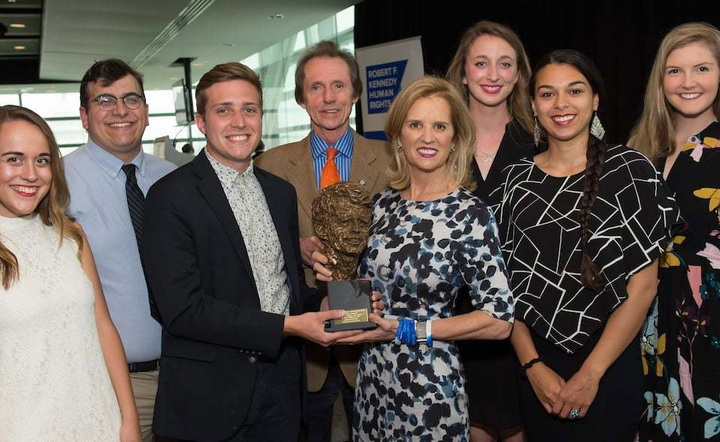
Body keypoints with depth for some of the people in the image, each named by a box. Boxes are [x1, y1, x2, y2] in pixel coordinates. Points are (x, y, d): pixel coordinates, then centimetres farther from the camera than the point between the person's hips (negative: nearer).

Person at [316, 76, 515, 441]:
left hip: (429, 384, -5)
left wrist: (407, 329, -18)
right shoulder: (384, 204, 2)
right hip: (372, 377, 5)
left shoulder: (470, 214, -15)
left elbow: (499, 321, -16)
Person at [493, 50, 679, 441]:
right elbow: (506, 281, 2)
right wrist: (533, 366, -8)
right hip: (536, 369, 3)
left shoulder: (630, 170, -6)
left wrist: (590, 374, -13)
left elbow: (643, 285, -9)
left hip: (609, 368, -2)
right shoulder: (516, 179, 2)